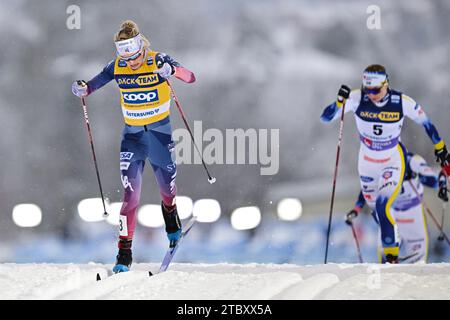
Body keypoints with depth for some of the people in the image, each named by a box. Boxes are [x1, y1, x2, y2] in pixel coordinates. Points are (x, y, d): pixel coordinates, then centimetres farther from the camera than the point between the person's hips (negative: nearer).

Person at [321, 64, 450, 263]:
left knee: (383, 207, -22)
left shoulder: (402, 102, -24)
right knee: (372, 204, 23)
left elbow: (425, 121, -6)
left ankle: (392, 255, -9)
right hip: (367, 161, 3)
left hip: (393, 161, -3)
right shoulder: (357, 98, -23)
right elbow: (326, 117, -25)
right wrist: (339, 101, -44)